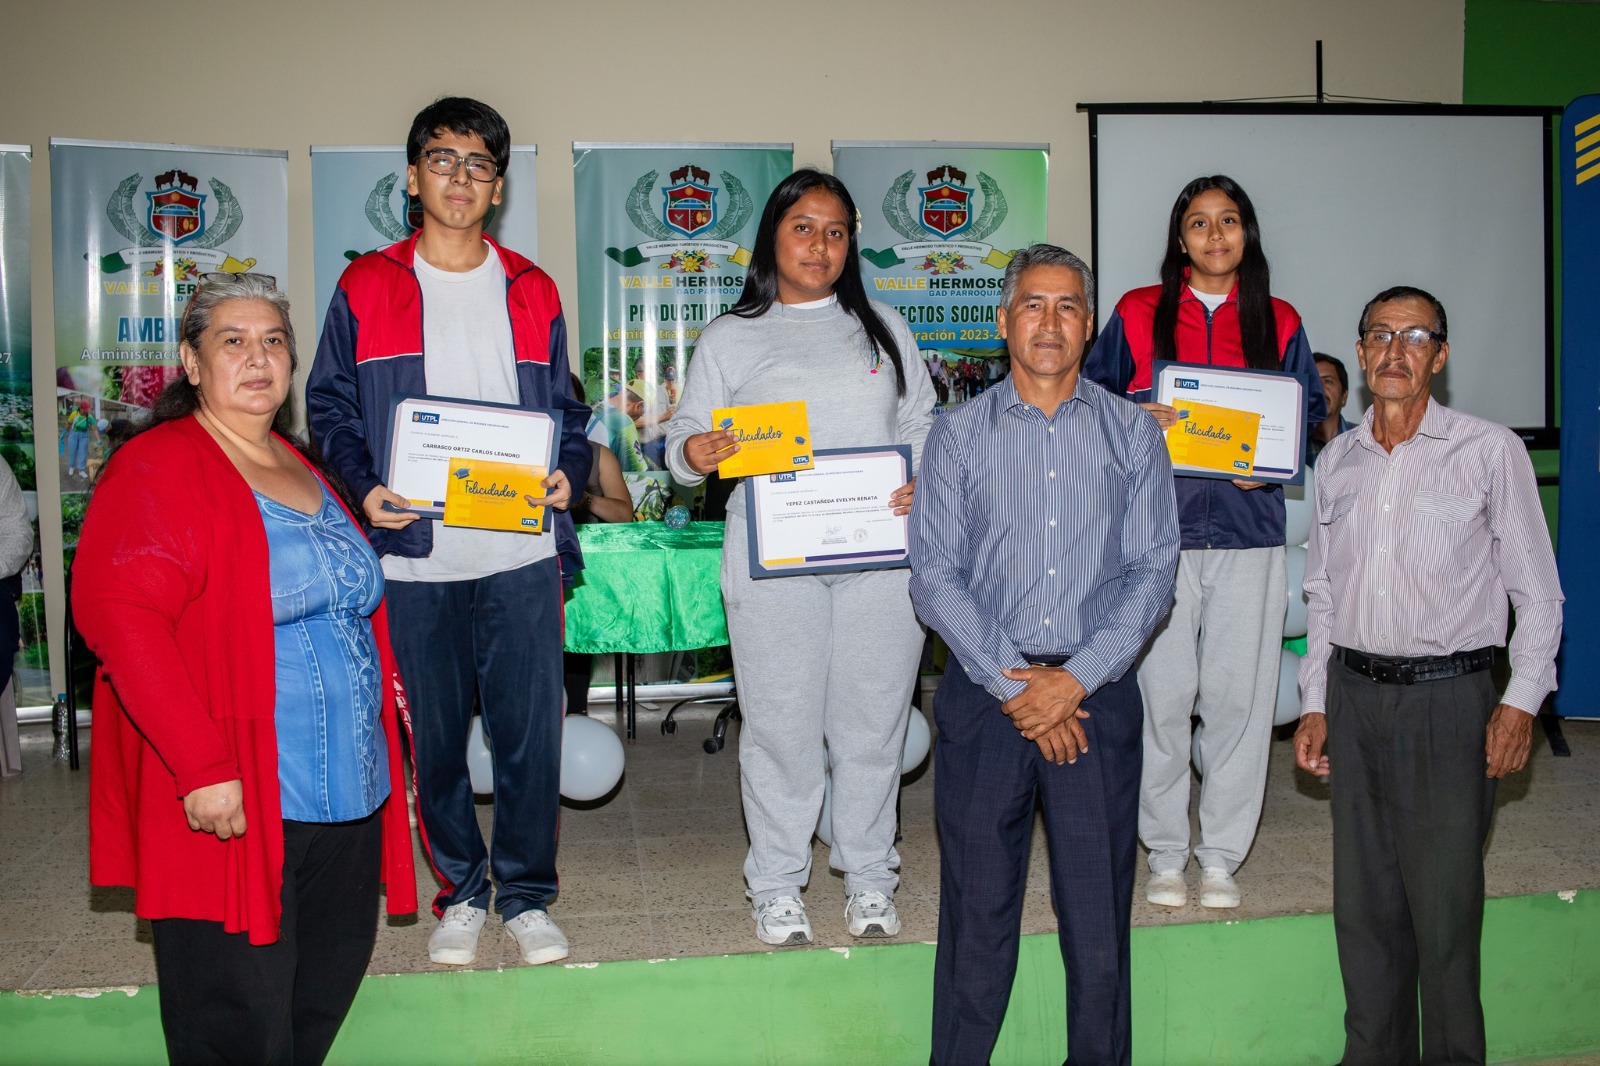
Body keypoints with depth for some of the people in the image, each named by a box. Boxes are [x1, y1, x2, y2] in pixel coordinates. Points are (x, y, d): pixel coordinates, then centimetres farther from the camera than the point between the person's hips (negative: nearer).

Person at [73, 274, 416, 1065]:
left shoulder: (304, 471, 16)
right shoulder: (156, 469, -9)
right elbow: (117, 614, -21)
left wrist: (388, 686, 17)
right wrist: (202, 765, -25)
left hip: (346, 793, 8)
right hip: (233, 806, -8)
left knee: (327, 990, 17)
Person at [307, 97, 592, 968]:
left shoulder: (532, 292, 12)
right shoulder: (365, 288, 7)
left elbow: (566, 409, 15)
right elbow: (330, 404, 7)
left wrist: (568, 471, -5)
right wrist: (365, 486, -11)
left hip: (521, 554, 1)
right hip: (413, 554, -1)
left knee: (531, 731, 2)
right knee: (432, 736, 7)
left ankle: (526, 894, 19)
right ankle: (459, 892, 25)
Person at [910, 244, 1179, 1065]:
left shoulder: (1133, 434, 6)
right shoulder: (959, 434, 4)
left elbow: (1152, 572, 0)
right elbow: (935, 577, -2)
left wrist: (1075, 679, -11)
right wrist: (1014, 687, -10)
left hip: (1098, 696, 1)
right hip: (984, 694, 0)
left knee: (1098, 912, 6)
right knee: (977, 907, 7)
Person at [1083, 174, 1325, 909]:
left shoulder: (1279, 323, 12)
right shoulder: (1138, 314, 7)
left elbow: (1309, 410, 16)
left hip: (1249, 531, 1)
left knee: (1239, 695, 1)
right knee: (1161, 694, -1)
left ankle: (1221, 854, 16)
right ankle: (1165, 851, 15)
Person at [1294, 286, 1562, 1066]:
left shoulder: (1490, 451, -1)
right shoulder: (1337, 460, 12)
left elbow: (1537, 592, 0)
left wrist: (1521, 701, -8)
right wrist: (1316, 703, 12)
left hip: (1448, 693, -4)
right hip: (1354, 692, 4)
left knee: (1443, 903, -2)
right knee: (1363, 900, 10)